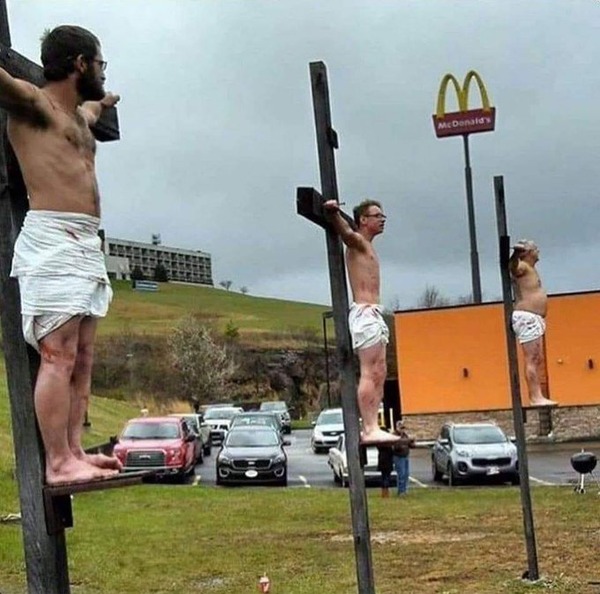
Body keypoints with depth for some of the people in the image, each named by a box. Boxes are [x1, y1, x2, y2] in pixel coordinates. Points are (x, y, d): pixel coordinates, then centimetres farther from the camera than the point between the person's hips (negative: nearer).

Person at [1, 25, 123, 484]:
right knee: (59, 357, -12)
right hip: (52, 240, -9)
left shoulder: (77, 115, 26)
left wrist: (103, 102, 70)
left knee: (82, 357, 5)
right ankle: (58, 462, -11)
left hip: (85, 243, 9)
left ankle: (74, 451, 8)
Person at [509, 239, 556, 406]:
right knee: (532, 360, -13)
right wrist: (516, 254, -54)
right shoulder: (522, 266, -10)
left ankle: (537, 396, 14)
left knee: (538, 359, 12)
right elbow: (512, 267, -35)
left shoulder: (529, 268, 20)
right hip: (526, 317, -11)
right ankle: (535, 397, -14)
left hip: (533, 319, 11)